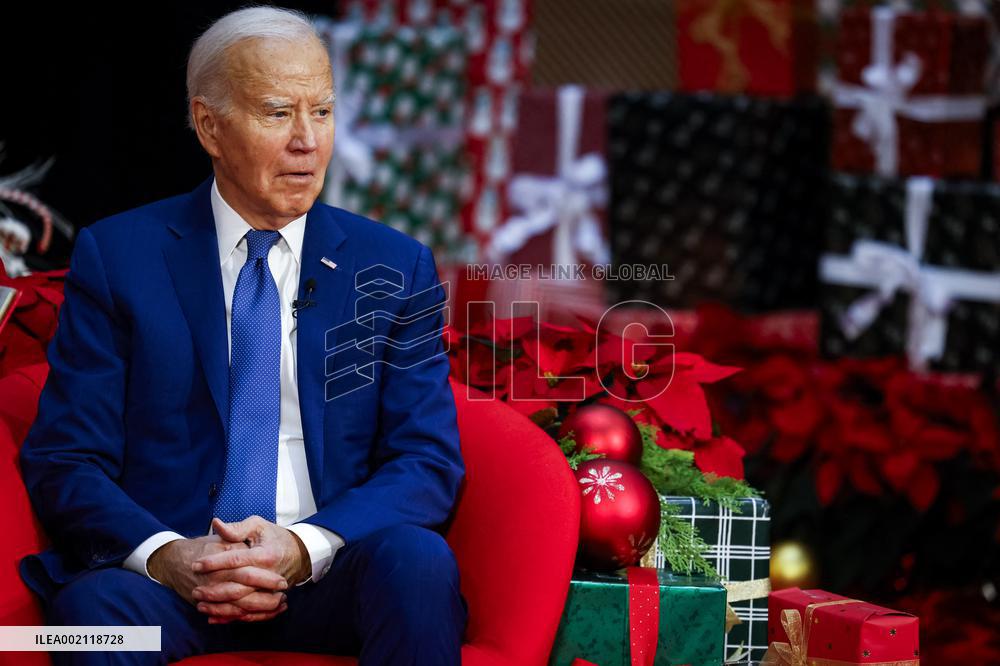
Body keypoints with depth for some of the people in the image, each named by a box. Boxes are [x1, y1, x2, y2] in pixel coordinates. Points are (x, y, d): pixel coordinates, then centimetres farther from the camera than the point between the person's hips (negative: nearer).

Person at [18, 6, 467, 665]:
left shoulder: (397, 270, 9)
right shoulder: (116, 257, 5)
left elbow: (429, 463, 2)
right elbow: (63, 462, 1)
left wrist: (304, 546, -17)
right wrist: (164, 555, -20)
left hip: (328, 576, 2)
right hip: (170, 580, -2)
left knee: (418, 560, -31)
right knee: (94, 604, -34)